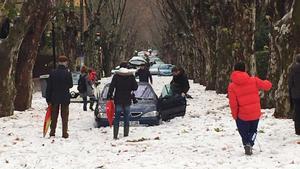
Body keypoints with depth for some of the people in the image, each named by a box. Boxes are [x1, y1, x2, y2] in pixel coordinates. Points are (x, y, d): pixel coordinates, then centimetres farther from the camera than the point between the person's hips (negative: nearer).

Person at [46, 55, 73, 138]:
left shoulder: (53, 73, -3)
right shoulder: (67, 73, -11)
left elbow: (48, 87, -2)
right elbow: (70, 85, -1)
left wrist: (48, 99, 4)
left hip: (54, 98, 2)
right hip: (65, 98, -2)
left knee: (54, 116, 12)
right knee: (64, 116, 5)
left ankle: (52, 132, 14)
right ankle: (65, 133, 3)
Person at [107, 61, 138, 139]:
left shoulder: (116, 75, -3)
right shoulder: (131, 76, 0)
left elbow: (111, 86, -7)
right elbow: (135, 87, 2)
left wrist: (109, 96, -1)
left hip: (118, 100, -1)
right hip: (127, 100, 1)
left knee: (116, 119, 3)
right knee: (126, 119, 7)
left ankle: (115, 136, -3)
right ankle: (126, 135, 4)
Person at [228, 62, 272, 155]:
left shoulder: (232, 86, -10)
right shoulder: (254, 80, -8)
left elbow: (233, 103, -11)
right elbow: (267, 85, 1)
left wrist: (234, 115, 3)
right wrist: (267, 82, 26)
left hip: (242, 116, -1)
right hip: (255, 113, 1)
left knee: (244, 132, 20)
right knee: (253, 130, 21)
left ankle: (246, 144, -2)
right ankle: (250, 143, -5)